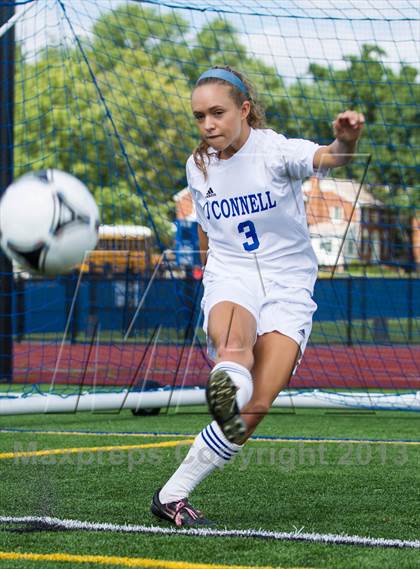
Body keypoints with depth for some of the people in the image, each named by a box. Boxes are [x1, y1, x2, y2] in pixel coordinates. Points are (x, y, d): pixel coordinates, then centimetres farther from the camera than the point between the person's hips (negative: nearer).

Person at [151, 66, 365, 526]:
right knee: (234, 343, -36)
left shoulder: (274, 150, -12)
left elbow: (326, 158, -34)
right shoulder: (199, 167, 5)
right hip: (229, 281, 3)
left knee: (255, 408, -13)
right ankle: (226, 385, -70)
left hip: (288, 286, -2)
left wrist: (345, 142, -56)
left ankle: (172, 495, -7)